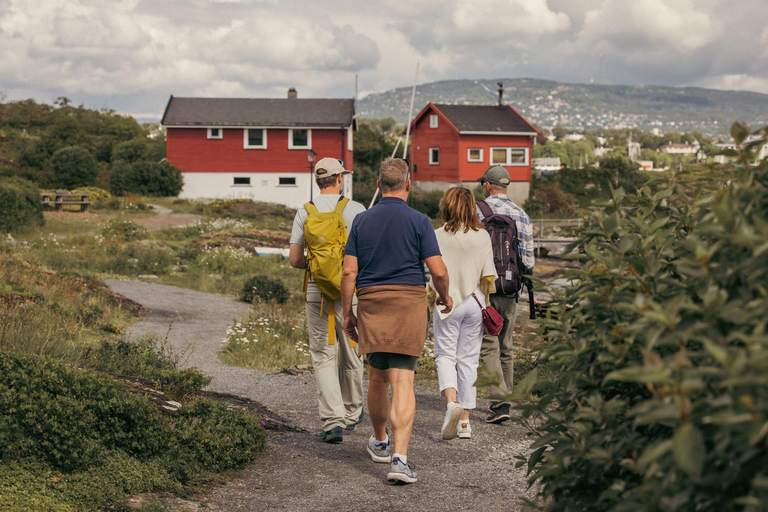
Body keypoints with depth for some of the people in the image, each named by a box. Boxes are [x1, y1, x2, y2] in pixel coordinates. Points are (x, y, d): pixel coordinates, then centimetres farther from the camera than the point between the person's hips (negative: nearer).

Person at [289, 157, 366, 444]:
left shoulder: (305, 212, 3)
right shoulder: (355, 210, -5)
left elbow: (294, 259, 2)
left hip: (316, 293, 1)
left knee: (323, 358, 4)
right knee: (350, 355, 15)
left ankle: (333, 420, -10)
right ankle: (351, 414, 31)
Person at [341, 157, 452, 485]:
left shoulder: (362, 221, 4)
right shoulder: (418, 221, -4)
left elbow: (349, 271, 1)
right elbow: (438, 271, -8)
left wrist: (347, 313, 9)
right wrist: (445, 297, 11)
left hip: (371, 302, 3)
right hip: (409, 302, -3)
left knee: (377, 377, 19)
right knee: (402, 382, -7)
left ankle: (380, 442, 37)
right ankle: (399, 458, -16)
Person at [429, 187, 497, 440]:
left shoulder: (439, 236, -7)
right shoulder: (483, 236, 0)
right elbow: (488, 276, 0)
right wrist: (484, 302, 14)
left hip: (448, 303, -2)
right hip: (474, 303, 3)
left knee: (445, 355, 6)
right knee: (468, 359, 8)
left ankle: (451, 400, -21)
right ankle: (465, 422, 10)